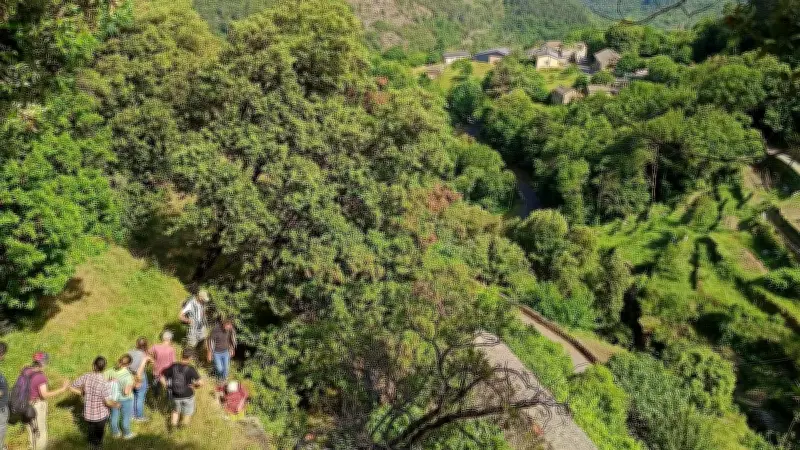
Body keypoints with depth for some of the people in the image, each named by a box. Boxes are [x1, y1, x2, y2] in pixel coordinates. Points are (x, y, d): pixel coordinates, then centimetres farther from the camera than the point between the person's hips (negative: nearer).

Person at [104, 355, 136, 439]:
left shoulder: (112, 371, -21)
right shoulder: (128, 376, -34)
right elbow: (126, 392, -34)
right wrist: (133, 384, -20)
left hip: (114, 398, 4)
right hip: (125, 400, -4)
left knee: (114, 416, 27)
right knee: (126, 418, 21)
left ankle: (115, 432, 49)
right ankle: (126, 434, 43)